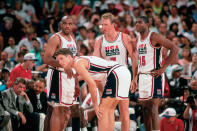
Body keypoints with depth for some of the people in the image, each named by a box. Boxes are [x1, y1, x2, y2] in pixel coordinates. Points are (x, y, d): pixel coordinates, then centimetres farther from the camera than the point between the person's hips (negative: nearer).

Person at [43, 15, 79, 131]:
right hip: (57, 76, -8)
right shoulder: (55, 38, -10)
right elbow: (46, 58, -21)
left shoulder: (72, 38, 15)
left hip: (70, 76, 8)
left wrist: (76, 81, 22)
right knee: (57, 110, -11)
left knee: (66, 111, 11)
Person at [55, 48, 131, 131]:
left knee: (102, 111, -7)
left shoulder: (77, 63, -7)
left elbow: (92, 84, -13)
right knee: (109, 110, 15)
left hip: (116, 74, -10)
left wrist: (95, 105, -7)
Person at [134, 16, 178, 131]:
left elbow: (174, 49, -15)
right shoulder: (138, 39, 14)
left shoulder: (154, 37, -10)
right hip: (142, 76, 8)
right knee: (145, 108, 9)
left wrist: (163, 68, -17)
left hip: (154, 76, -8)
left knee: (153, 109, -14)